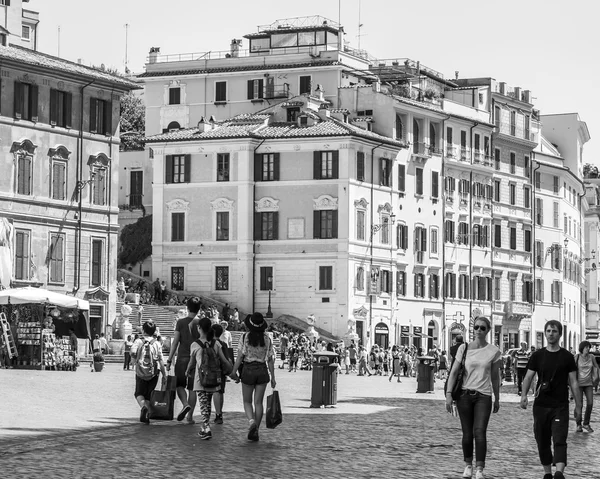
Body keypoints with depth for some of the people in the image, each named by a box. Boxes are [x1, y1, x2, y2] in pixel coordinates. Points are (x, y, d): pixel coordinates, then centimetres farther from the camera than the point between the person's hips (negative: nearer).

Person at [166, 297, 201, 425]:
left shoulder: (181, 322, -4)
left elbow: (175, 342, -6)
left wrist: (169, 360, -2)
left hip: (182, 358, -1)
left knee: (180, 385, 12)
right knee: (192, 388, 8)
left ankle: (185, 404, -15)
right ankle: (190, 415, 7)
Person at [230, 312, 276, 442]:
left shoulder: (245, 337, -9)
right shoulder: (267, 339, -3)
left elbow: (240, 356, -9)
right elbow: (270, 359, 0)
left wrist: (234, 372, 1)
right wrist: (273, 377, 6)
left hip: (248, 370, -2)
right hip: (262, 370, 2)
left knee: (247, 401, 11)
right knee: (258, 402, 8)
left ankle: (251, 420, -16)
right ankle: (255, 431, 8)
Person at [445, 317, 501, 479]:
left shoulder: (493, 351, 2)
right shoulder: (464, 348, 2)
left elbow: (495, 377, 9)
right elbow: (454, 372, 2)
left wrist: (497, 399, 13)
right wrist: (449, 394, -6)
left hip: (483, 395, -1)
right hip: (465, 394, 1)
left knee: (480, 432, -13)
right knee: (467, 433, 5)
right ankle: (468, 465, 22)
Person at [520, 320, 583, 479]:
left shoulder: (567, 357, 3)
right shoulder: (537, 356, 6)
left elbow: (574, 382, 5)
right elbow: (528, 377, 3)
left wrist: (578, 406, 2)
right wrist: (524, 395, -15)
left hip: (560, 406, -2)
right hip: (541, 406, 2)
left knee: (559, 440, -14)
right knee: (543, 442, 8)